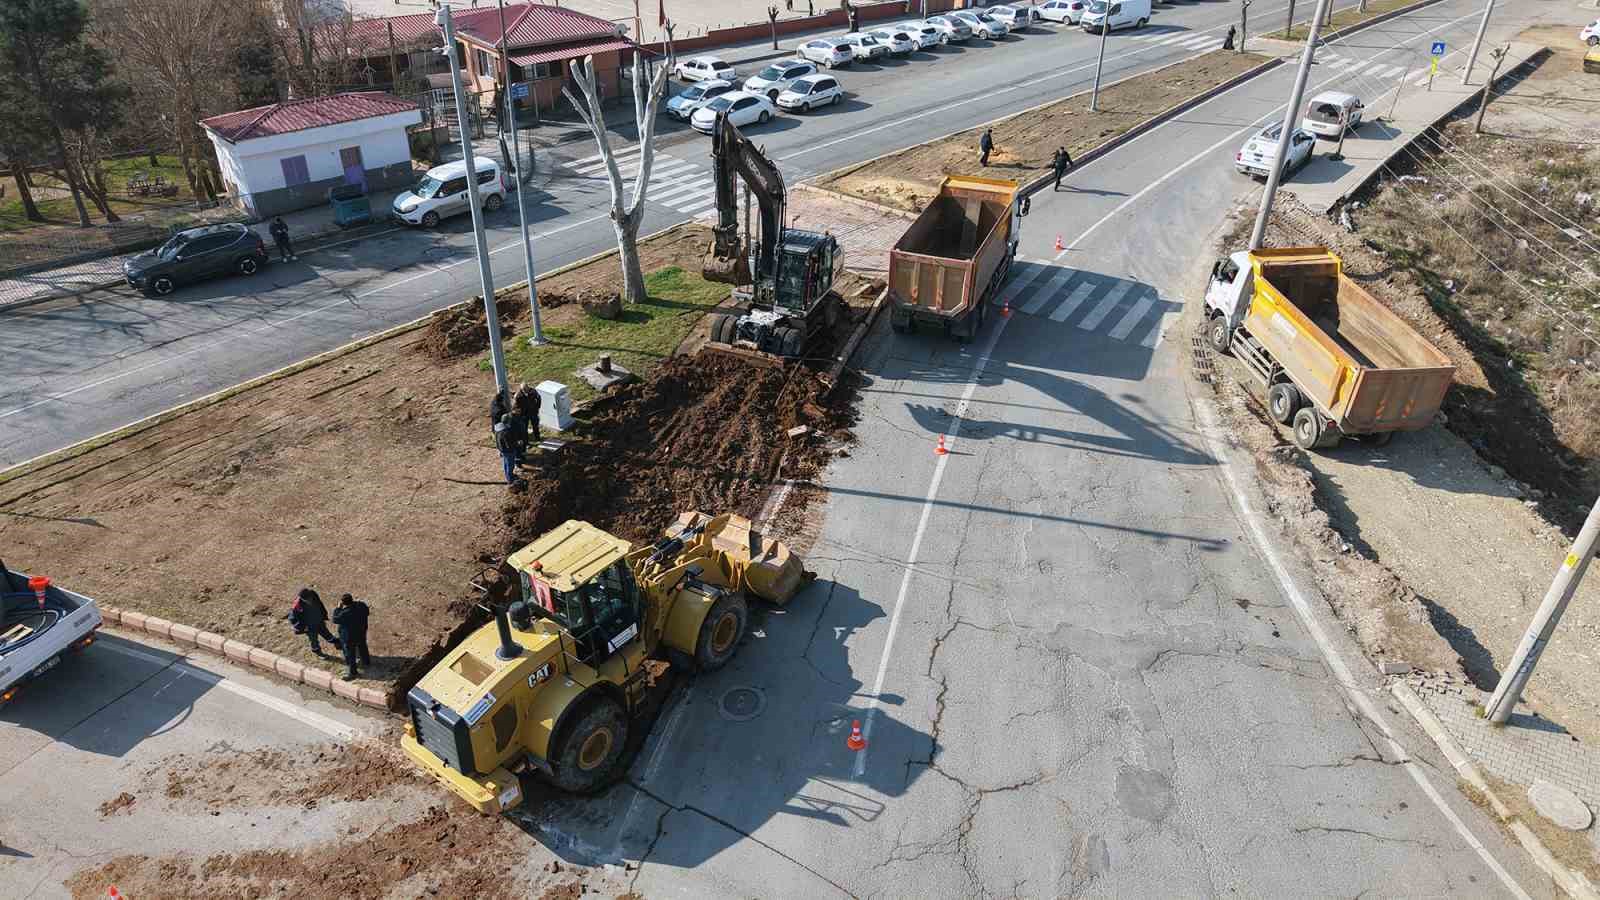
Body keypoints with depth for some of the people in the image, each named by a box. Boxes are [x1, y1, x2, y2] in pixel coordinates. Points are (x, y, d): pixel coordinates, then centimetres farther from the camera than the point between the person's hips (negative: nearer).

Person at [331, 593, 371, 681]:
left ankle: (351, 673, 28)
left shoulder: (345, 613, -37)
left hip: (349, 637, -6)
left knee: (349, 655, 14)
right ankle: (366, 661, 55)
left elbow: (335, 620, -20)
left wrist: (338, 608, -15)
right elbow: (367, 612, 3)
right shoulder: (362, 605, -18)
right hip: (362, 634, 7)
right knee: (362, 647, 32)